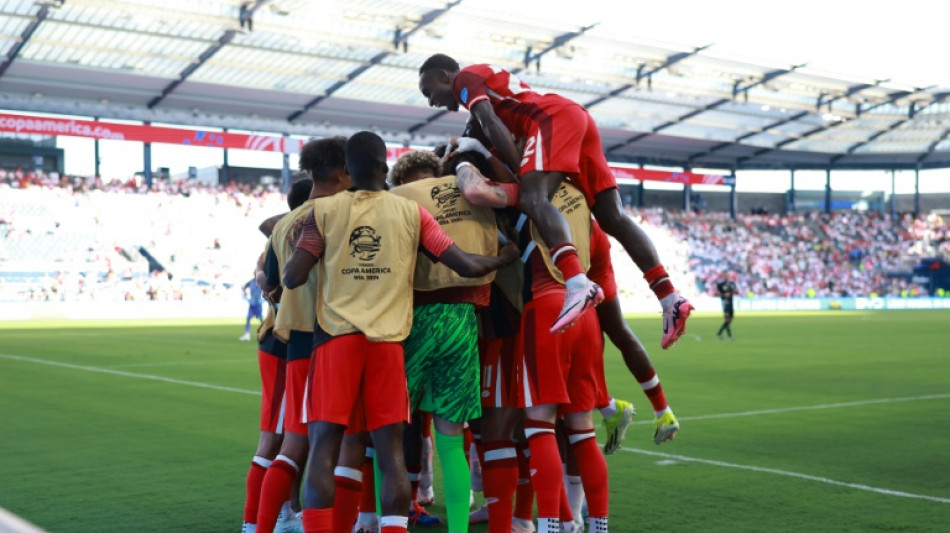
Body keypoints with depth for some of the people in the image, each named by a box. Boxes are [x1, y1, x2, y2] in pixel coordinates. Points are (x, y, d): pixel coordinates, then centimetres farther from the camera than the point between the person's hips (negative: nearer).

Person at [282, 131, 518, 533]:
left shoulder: (323, 210, 6)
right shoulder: (412, 213, 7)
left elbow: (293, 278, -3)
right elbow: (467, 266, 2)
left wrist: (292, 252, 20)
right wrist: (507, 257, 21)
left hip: (335, 337, 0)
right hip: (388, 341, 1)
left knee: (323, 452, 0)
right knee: (391, 453, 5)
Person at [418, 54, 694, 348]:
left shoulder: (464, 78, 8)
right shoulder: (489, 79, 35)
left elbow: (492, 125, -7)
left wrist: (521, 172, -11)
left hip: (554, 118, -9)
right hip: (578, 115, 9)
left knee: (533, 199, -25)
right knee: (612, 218, 2)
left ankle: (579, 285, -48)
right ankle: (671, 299, -6)